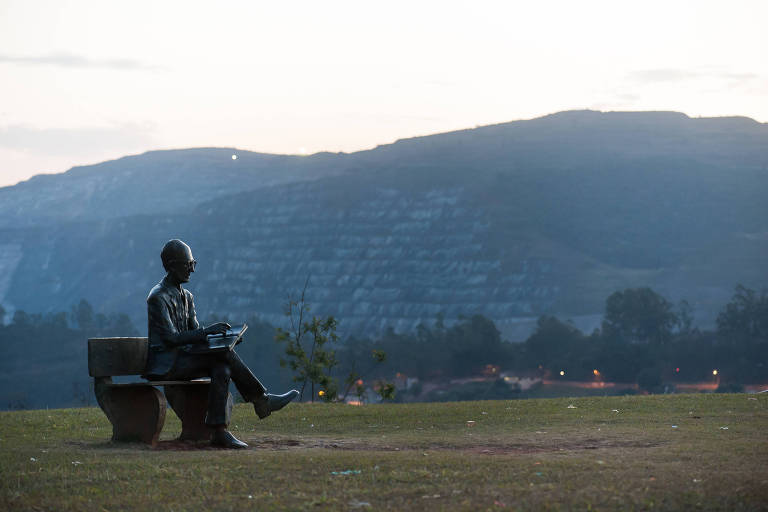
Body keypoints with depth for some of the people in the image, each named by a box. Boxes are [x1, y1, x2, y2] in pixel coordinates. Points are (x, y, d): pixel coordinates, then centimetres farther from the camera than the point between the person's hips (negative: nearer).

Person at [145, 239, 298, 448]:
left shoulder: (186, 296, 18)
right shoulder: (158, 297, -12)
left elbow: (195, 332, 16)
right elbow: (170, 338, -20)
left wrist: (218, 334, -5)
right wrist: (206, 332, -25)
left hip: (182, 360, 8)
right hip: (165, 366, -8)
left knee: (221, 368, -21)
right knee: (224, 354, -21)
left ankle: (219, 431, -25)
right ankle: (261, 400, -11)